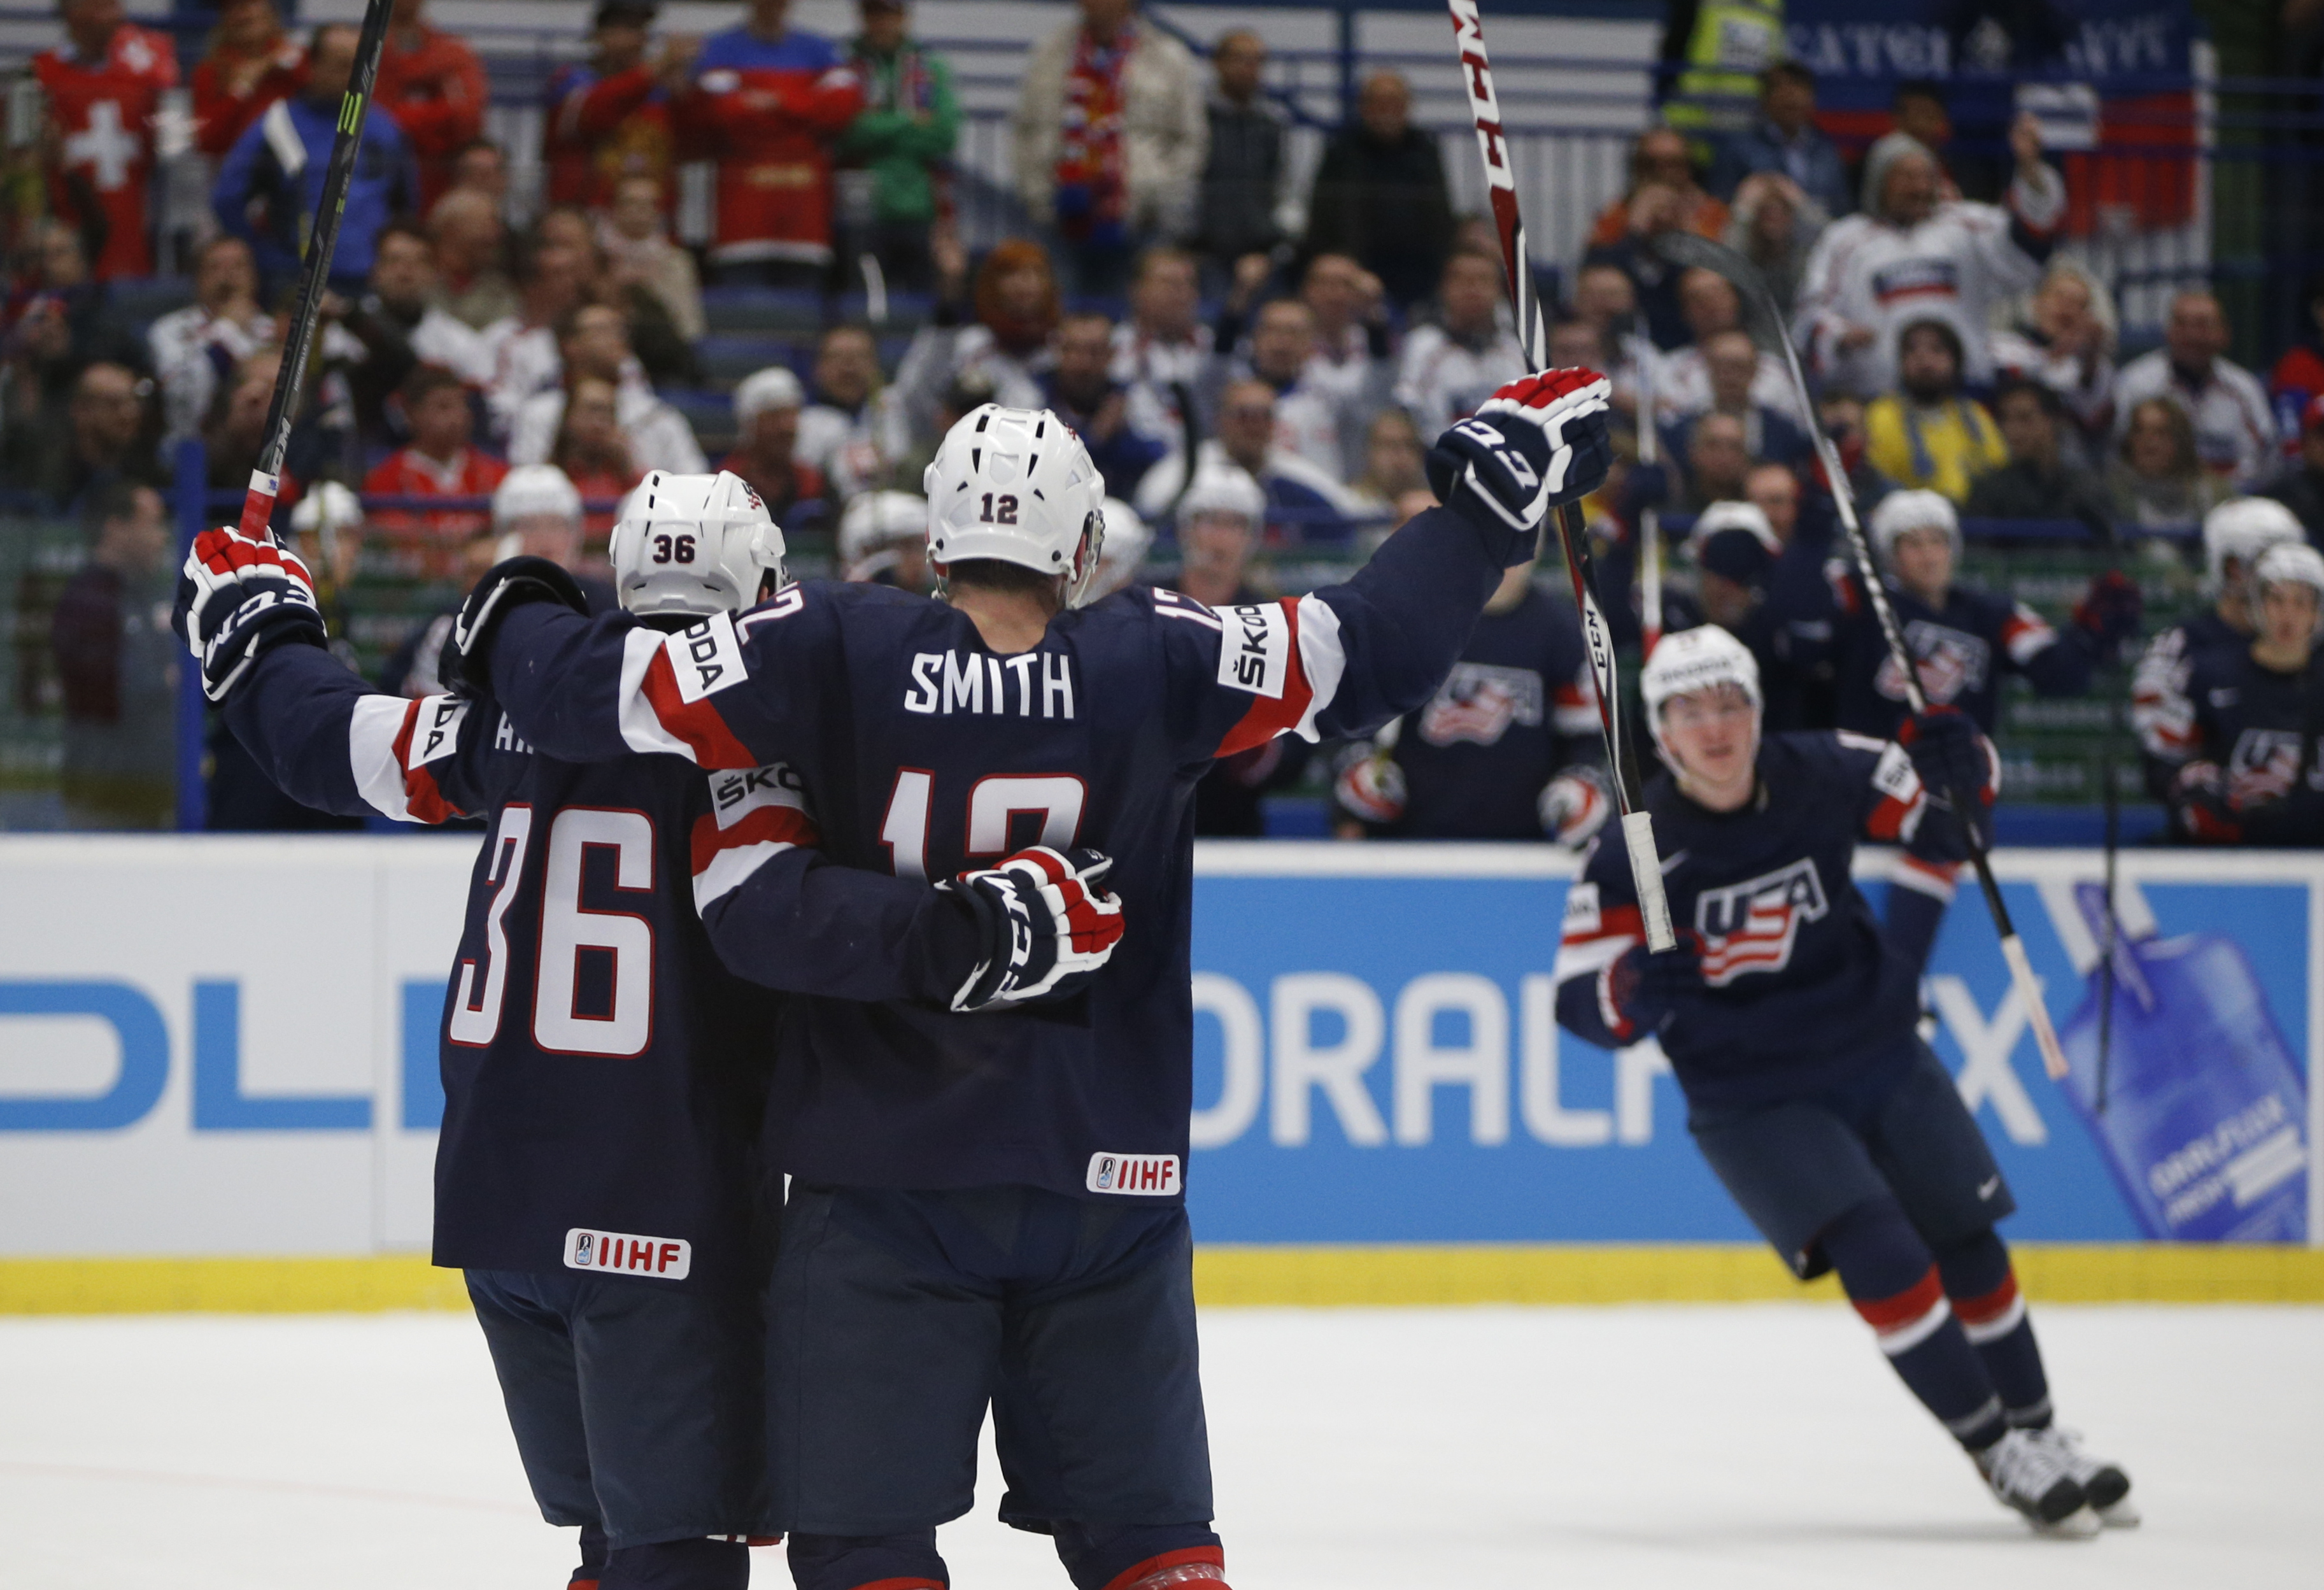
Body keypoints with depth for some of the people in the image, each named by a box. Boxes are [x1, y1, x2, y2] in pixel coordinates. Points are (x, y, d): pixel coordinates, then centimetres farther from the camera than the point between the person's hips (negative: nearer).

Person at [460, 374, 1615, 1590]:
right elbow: (1373, 649, -2)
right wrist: (1489, 503, 10)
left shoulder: (837, 655, -8)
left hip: (883, 1188, -2)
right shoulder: (1156, 663, -5)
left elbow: (595, 691, -8)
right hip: (1108, 1190, 2)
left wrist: (509, 632, 12)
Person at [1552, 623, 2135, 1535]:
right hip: (1751, 1100, -4)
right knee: (1879, 1255, -20)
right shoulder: (1634, 850, -17)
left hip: (1878, 1056, 4)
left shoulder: (1822, 776, -10)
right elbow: (1586, 1006, -16)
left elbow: (1945, 817, 6)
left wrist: (1957, 768, -17)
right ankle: (1999, 1456, -11)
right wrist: (1643, 991, -37)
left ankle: (2041, 1435, 27)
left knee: (1969, 1247, 8)